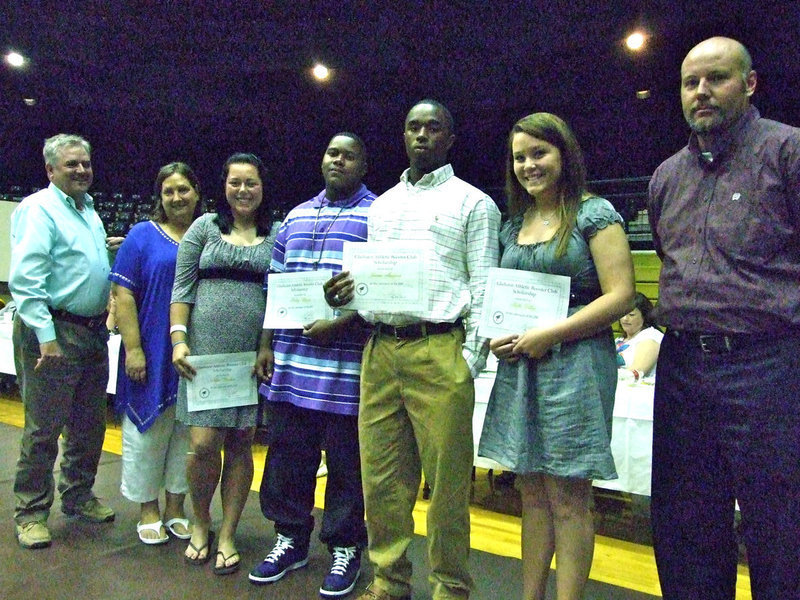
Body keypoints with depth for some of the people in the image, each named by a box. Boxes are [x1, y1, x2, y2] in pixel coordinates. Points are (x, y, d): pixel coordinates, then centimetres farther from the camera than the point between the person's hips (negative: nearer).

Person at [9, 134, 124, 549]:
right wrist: (46, 336, -23)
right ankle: (31, 512, 15)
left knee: (89, 424, 15)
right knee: (44, 427, 0)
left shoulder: (88, 209, 16)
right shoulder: (39, 209, -10)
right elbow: (25, 278, -19)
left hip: (93, 331, 8)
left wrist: (109, 248, 11)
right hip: (54, 331, -8)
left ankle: (78, 495, 32)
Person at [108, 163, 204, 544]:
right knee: (147, 431, 8)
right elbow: (123, 294, -5)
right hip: (152, 356, -2)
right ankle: (148, 510, 25)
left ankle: (175, 508, 27)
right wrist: (133, 348, -12)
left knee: (187, 433, 11)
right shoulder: (143, 236, 1)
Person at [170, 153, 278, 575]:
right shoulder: (205, 227, 8)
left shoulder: (277, 235, 8)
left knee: (240, 444, 6)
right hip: (206, 348, 0)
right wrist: (178, 340, -6)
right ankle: (200, 524, 24)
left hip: (254, 353, 1)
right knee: (203, 443, -4)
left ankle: (227, 536, 22)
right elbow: (182, 289, 5)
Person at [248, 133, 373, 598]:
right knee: (288, 455, 13)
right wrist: (267, 344, 11)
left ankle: (346, 547, 24)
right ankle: (291, 537, 32)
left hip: (346, 364, -5)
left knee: (346, 463, 7)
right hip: (291, 361, 5)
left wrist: (341, 323, -18)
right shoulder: (296, 216, 17)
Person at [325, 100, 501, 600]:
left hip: (439, 351, -5)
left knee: (447, 482, 2)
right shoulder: (381, 205, 21)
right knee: (381, 477, 10)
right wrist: (346, 294, 1)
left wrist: (471, 363, -10)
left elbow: (483, 290, -1)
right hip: (380, 351, 5)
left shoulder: (473, 203, 5)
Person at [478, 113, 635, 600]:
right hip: (519, 366, 6)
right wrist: (496, 336, 1)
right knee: (532, 491, 12)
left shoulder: (595, 213, -3)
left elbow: (621, 296, -11)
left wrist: (548, 335, -16)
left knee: (568, 496, 1)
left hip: (574, 364, -6)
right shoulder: (514, 225, 15)